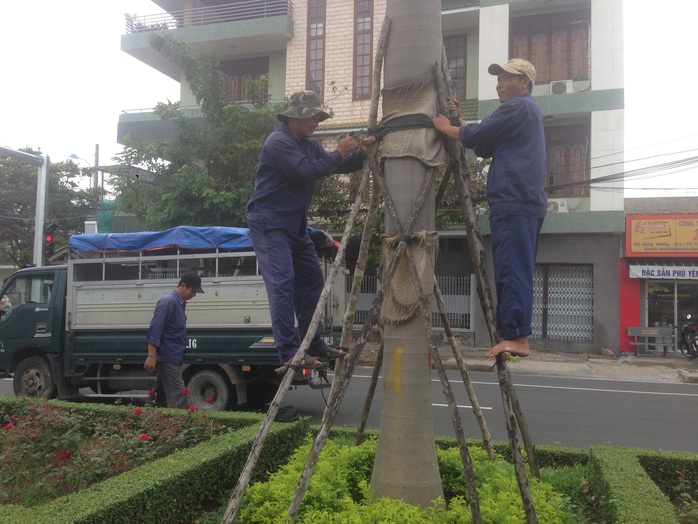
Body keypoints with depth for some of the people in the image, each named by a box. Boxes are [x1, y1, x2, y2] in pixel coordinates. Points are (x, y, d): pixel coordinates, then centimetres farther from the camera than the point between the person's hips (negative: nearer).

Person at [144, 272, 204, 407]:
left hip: (173, 357, 9)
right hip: (168, 358, -9)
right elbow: (155, 329, -21)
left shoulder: (180, 303, 13)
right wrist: (152, 356, -26)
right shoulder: (168, 302, -15)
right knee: (178, 397, -9)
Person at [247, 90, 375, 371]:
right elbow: (306, 171, -25)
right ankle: (288, 354, -19)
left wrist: (360, 154, -6)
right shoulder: (278, 141, -13)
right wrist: (338, 153, -17)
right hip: (269, 223, -9)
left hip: (295, 224, 9)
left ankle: (314, 345, 22)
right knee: (282, 283, -18)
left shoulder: (309, 145, 13)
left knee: (311, 281, 12)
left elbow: (338, 166, 12)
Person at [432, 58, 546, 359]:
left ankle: (516, 338, -13)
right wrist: (459, 121, 20)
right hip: (528, 203, 10)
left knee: (512, 272, -13)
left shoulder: (518, 107, -3)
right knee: (516, 274, 9)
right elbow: (484, 148, 25)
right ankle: (516, 338, 11)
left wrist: (447, 128, 8)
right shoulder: (527, 110, 29)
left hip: (513, 203, -10)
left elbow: (476, 136, -8)